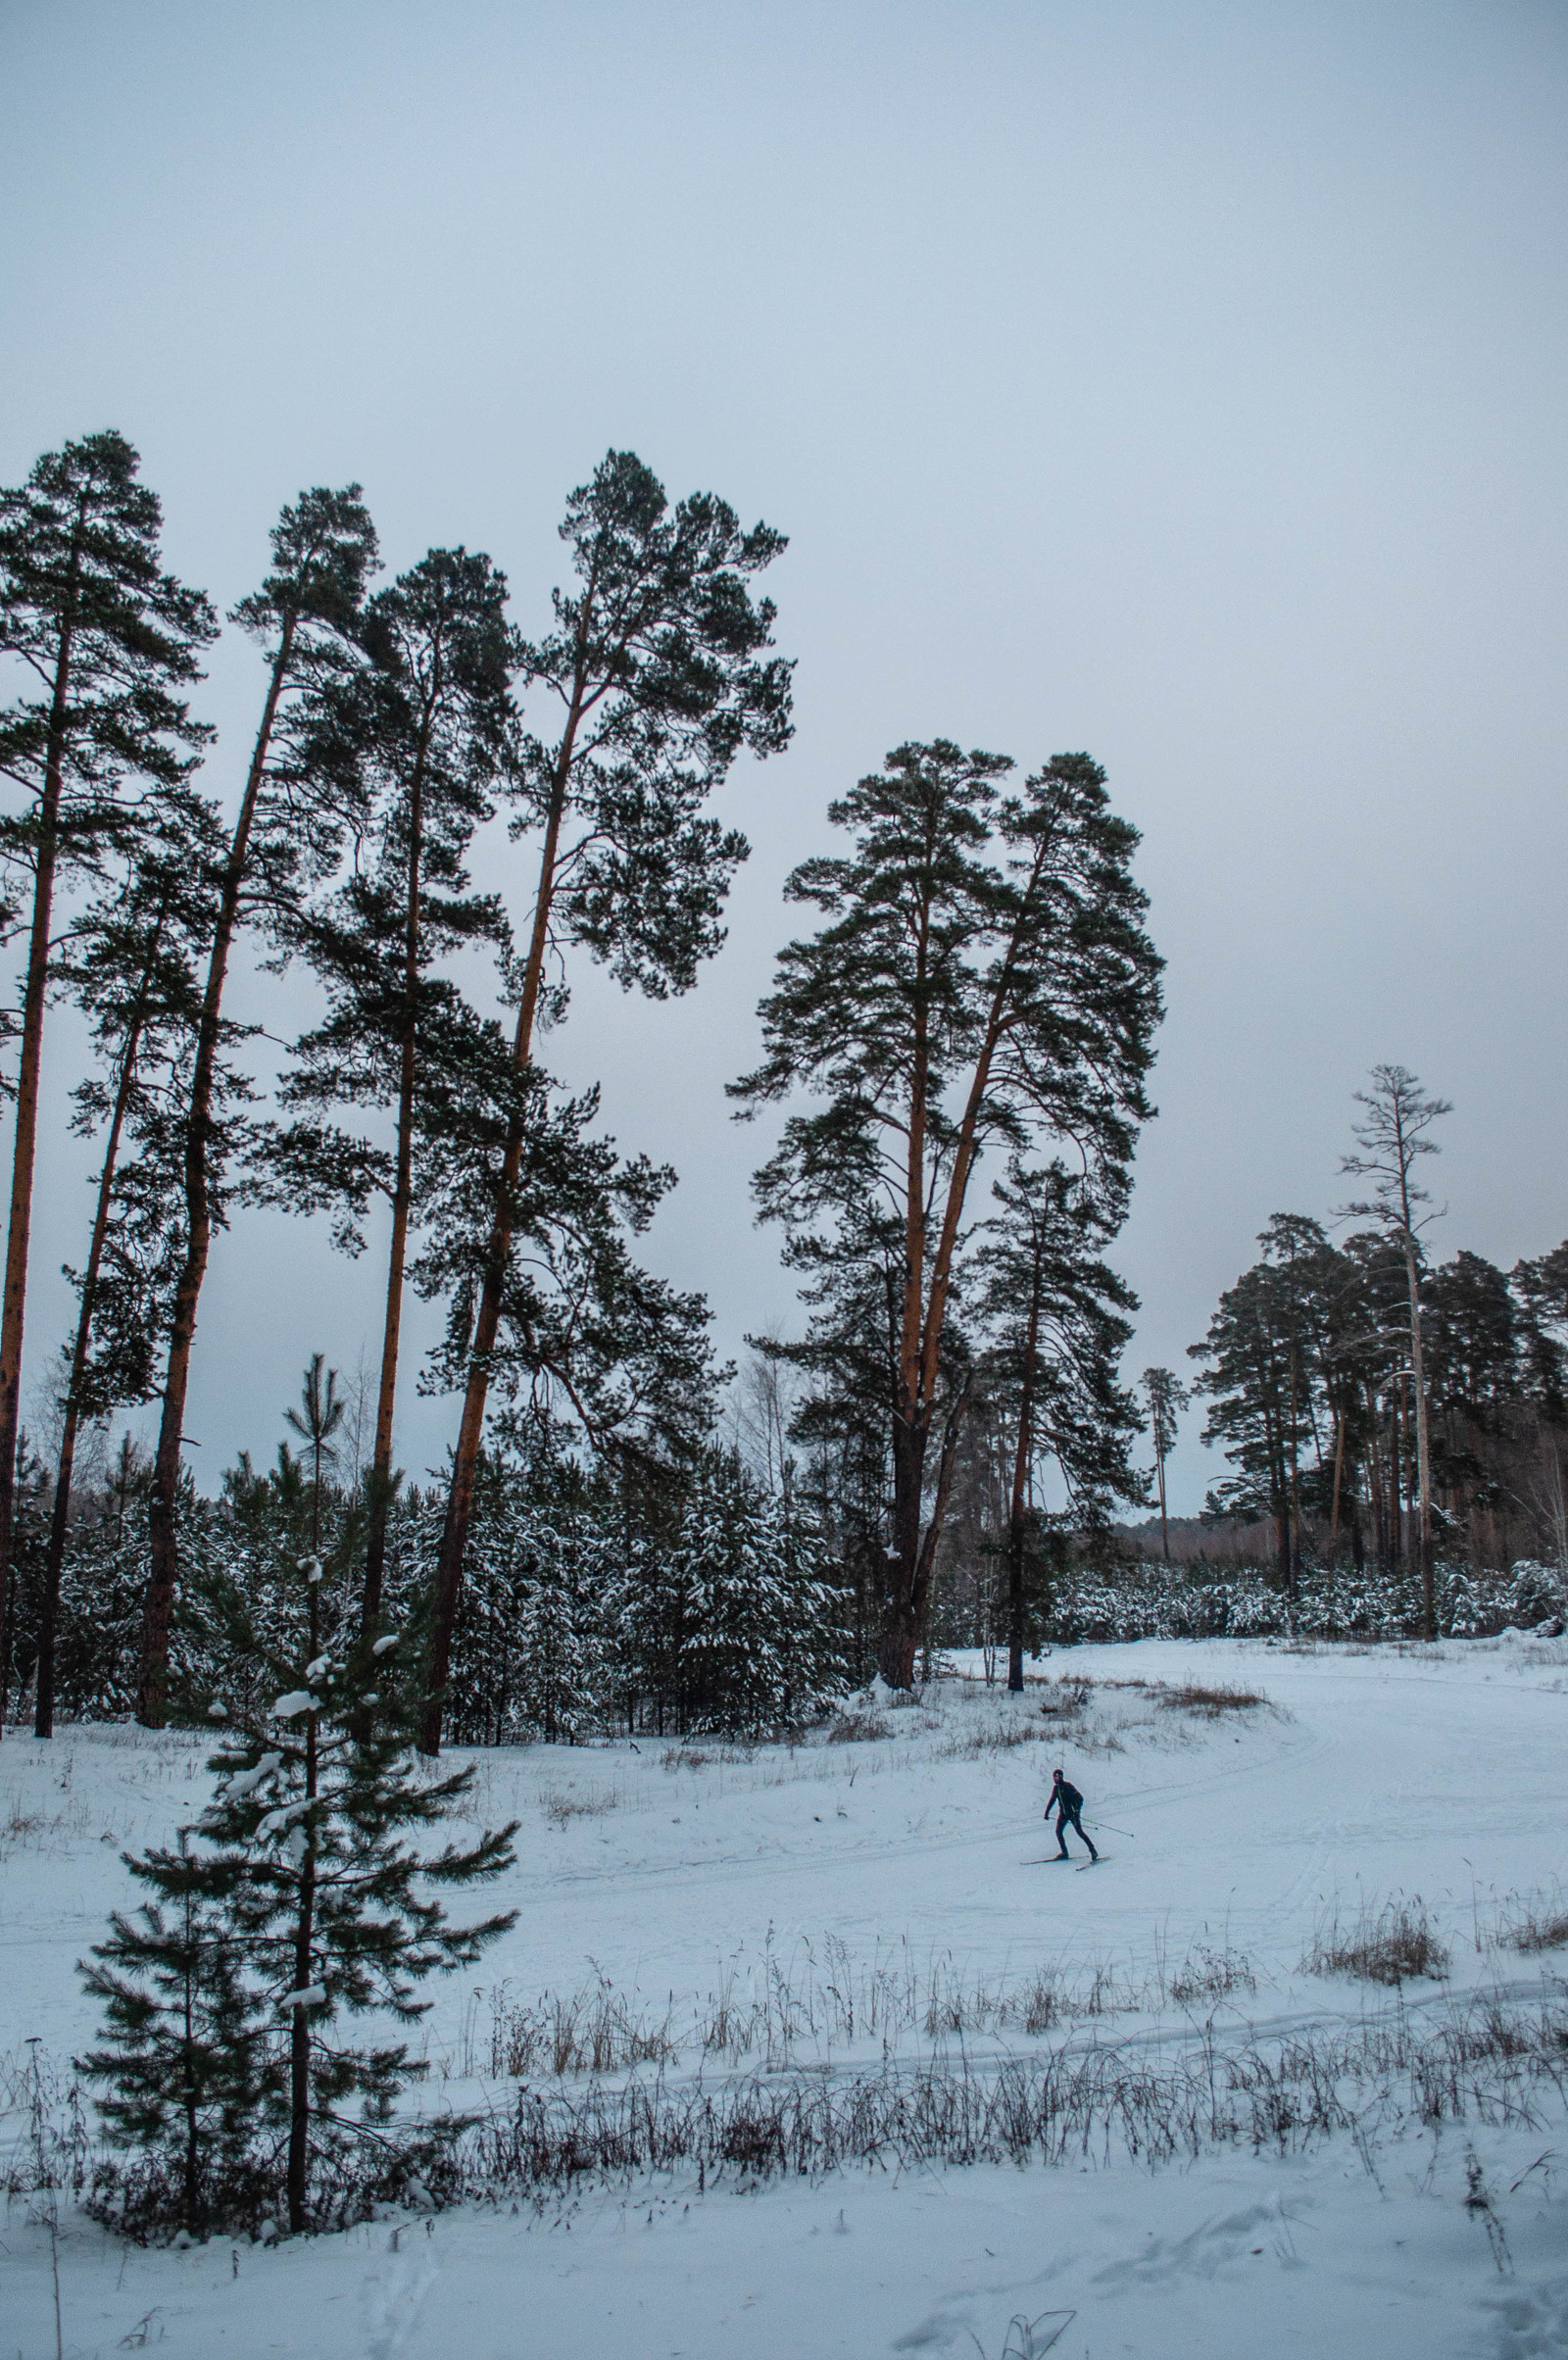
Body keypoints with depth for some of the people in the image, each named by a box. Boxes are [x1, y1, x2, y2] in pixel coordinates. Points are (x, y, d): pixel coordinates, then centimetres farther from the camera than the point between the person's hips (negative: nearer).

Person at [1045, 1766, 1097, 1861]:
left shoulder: (1067, 1786, -13)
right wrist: (1047, 1812, 19)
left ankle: (1092, 1850, -1)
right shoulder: (1056, 1788, 7)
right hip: (1063, 1813, 7)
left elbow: (1079, 1798, -16)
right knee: (1058, 1831, -2)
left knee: (1079, 1831, -11)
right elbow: (1052, 1800, 21)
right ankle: (1065, 1853, 7)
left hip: (1072, 1813, -7)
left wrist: (1077, 1810, -27)